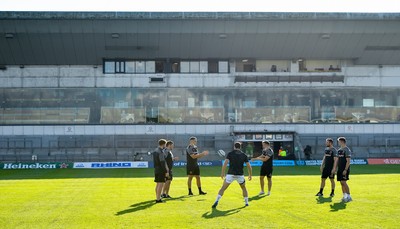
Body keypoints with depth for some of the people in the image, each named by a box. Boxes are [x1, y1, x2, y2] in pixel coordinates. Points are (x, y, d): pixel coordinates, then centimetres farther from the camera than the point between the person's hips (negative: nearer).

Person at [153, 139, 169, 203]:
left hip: (156, 170, 9)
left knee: (158, 184, 13)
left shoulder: (155, 151, 12)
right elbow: (162, 163, -19)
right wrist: (166, 171, -17)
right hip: (161, 170, -9)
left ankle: (157, 197, 18)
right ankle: (158, 199, -7)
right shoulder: (161, 152, -16)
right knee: (161, 184, -7)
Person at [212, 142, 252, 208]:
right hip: (240, 175, 2)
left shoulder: (230, 153, 3)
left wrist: (222, 173, -4)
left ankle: (217, 201, -13)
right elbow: (249, 166, 4)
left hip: (230, 174, -2)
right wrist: (250, 175, 16)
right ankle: (246, 202, 28)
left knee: (223, 188, 3)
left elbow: (225, 163, -9)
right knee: (243, 188, 26)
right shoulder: (244, 155, 8)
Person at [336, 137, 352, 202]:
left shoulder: (347, 150, -10)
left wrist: (345, 170, -21)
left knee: (344, 182, -13)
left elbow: (348, 161, -15)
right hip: (339, 169, 8)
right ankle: (344, 196, 13)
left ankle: (349, 196, -7)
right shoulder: (339, 150, 15)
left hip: (345, 169, -8)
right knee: (341, 183, 7)